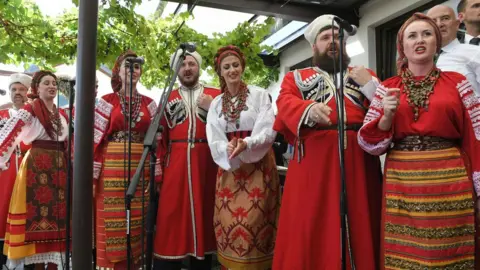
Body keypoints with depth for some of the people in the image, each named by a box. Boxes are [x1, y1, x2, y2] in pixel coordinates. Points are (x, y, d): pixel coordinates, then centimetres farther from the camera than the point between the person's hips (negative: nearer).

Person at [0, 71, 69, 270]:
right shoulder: (30, 109, -3)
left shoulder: (62, 115, 15)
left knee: (57, 215, 8)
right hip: (36, 166, -6)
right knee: (38, 214, -3)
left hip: (59, 167, 6)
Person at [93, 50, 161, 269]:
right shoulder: (107, 102, 3)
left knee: (136, 225, 7)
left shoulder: (149, 104, 9)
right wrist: (92, 176, -6)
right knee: (112, 224, 2)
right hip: (112, 170, -2)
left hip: (140, 170, 2)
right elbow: (96, 140, 0)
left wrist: (155, 174, 3)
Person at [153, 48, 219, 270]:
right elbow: (161, 139, 8)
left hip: (206, 165, 0)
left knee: (203, 217, 7)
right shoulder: (169, 99, 13)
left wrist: (212, 109, -9)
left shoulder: (216, 95, 10)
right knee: (171, 221, 0)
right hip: (175, 166, 1)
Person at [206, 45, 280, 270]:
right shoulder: (216, 103, 10)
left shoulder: (259, 95, -1)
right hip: (228, 167, 4)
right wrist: (228, 149, -20)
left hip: (259, 167, -3)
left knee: (254, 221, -5)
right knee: (228, 221, 4)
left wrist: (246, 145, -27)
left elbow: (268, 131, -10)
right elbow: (214, 140, 1)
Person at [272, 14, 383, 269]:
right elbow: (286, 102, -4)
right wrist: (310, 109, -25)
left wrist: (369, 85, -2)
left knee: (360, 229, 7)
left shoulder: (366, 76, 21)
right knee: (311, 230, 0)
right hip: (313, 161, -2)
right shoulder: (296, 77, 15)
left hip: (359, 160, 2)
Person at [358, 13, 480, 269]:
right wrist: (386, 116, -13)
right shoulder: (387, 88, 6)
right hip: (401, 185, 1)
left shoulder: (457, 83, 5)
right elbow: (370, 143, 5)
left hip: (450, 183, 0)